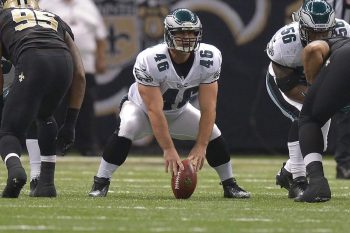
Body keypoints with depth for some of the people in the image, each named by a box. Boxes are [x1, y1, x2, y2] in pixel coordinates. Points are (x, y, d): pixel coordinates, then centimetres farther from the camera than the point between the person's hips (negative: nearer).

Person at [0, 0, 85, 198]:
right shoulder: (57, 21, 37)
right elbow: (80, 75, 29)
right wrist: (70, 122, 31)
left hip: (31, 63, -4)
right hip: (63, 62, 4)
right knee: (44, 117, 32)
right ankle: (47, 182, 22)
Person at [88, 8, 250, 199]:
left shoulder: (209, 59, -26)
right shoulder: (150, 61, -38)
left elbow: (208, 108, -25)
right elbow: (154, 110, -37)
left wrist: (200, 146, -32)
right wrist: (168, 149, -39)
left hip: (178, 111, 4)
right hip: (142, 106, -4)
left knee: (212, 133, -10)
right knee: (127, 127, -33)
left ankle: (229, 185, 10)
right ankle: (100, 183, -24)